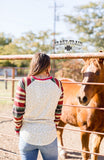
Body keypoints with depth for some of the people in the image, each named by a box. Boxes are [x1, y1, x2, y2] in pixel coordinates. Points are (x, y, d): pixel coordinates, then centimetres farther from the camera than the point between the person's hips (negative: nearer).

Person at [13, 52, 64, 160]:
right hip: (49, 136, 1)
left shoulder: (24, 83, -12)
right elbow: (58, 111, 4)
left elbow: (17, 111, -9)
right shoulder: (57, 84, -5)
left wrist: (17, 128, 8)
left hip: (28, 135, -1)